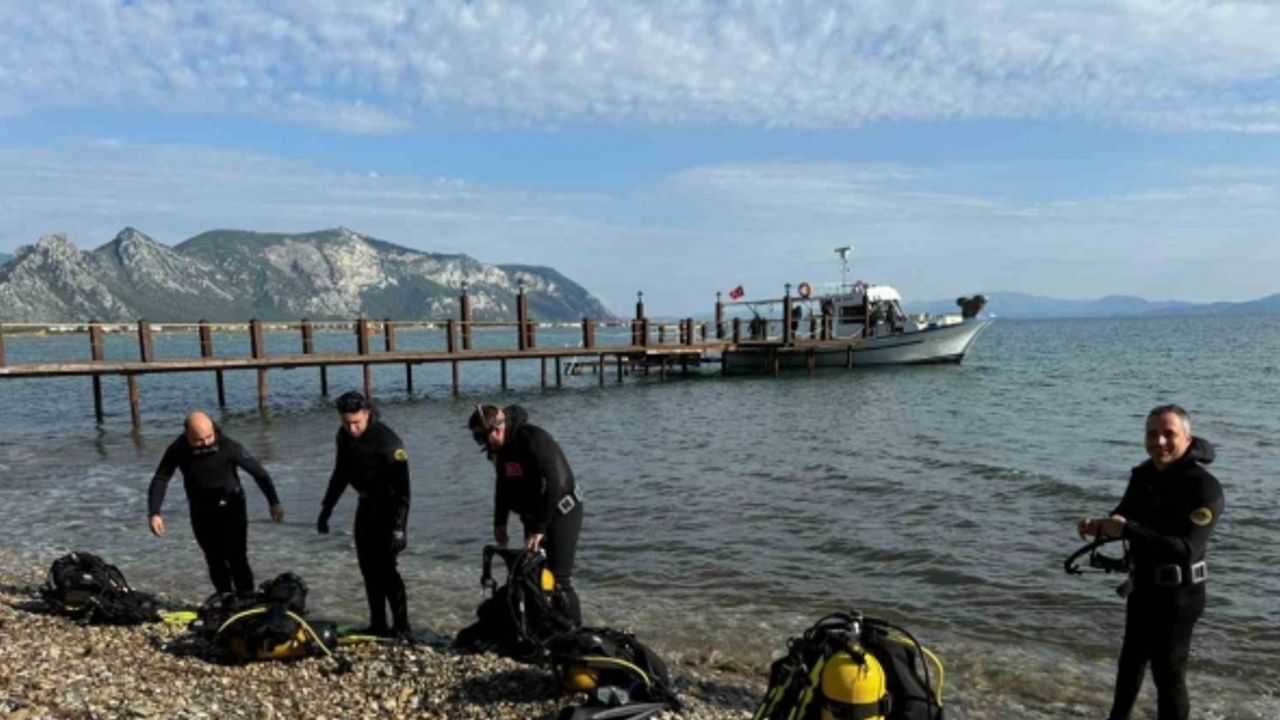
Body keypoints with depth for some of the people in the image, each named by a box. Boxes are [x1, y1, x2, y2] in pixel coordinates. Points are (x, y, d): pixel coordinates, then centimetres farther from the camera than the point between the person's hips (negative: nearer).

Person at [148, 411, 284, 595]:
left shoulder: (227, 446, -23)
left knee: (236, 557, -10)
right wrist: (154, 513, -22)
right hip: (201, 511, 3)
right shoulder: (178, 450, -15)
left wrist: (274, 503, -15)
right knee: (215, 560, 10)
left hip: (231, 506, -3)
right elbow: (160, 480, -11)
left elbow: (258, 471, -16)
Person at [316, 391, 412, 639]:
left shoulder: (387, 440, -24)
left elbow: (402, 486, -26)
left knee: (385, 567, -10)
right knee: (368, 566, 11)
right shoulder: (344, 437, -1)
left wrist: (399, 527, -30)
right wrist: (326, 509, 16)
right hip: (366, 505, 7)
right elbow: (340, 474, 14)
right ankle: (378, 625, 22)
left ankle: (402, 628, 0)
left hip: (387, 507, -7)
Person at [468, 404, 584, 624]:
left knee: (559, 581, -10)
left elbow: (554, 485, -28)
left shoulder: (534, 440, -25)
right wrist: (499, 523, 12)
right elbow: (503, 486, 16)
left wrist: (539, 529, -25)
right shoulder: (501, 447, 2)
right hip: (533, 517, 9)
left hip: (561, 513, -8)